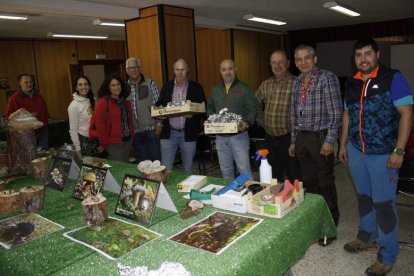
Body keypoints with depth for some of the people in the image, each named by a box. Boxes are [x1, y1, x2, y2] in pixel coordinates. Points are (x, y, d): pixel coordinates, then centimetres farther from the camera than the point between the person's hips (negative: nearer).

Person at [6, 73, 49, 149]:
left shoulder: (38, 96, 12)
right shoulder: (14, 98, -7)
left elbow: (45, 111, 22)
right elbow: (9, 116, -10)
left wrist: (46, 123, 12)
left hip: (43, 131, 5)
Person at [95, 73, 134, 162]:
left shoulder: (125, 102, 12)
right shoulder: (102, 102, -12)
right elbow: (100, 125, -14)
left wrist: (132, 137, 10)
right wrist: (103, 144, -14)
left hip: (127, 141, 7)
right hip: (113, 143, -7)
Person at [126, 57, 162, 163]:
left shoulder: (150, 84, -1)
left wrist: (159, 125, -8)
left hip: (150, 130, -3)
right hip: (134, 131, 3)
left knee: (155, 160, 1)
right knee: (140, 162, 11)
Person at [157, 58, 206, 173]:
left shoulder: (196, 88, 0)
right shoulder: (166, 87, 7)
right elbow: (159, 105, 11)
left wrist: (193, 114, -19)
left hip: (188, 133, -1)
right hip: (169, 133, 1)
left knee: (188, 168, 12)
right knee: (165, 168, 3)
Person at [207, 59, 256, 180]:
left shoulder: (244, 88, -2)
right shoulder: (215, 90, 11)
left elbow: (252, 109, -5)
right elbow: (210, 108, 19)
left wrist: (247, 122, -21)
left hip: (239, 136, -4)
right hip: (220, 137, 5)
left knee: (244, 169, -2)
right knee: (226, 171, 15)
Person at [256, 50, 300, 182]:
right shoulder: (265, 85, 9)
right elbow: (256, 105, 21)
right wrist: (261, 120, 13)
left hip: (288, 138, -5)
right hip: (270, 137, 6)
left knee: (294, 177, 3)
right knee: (274, 177, 19)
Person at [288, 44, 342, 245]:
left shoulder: (327, 78, -7)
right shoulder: (297, 83, 13)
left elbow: (335, 112, -11)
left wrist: (329, 140, -15)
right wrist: (293, 141, 15)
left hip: (320, 137, -6)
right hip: (302, 138, 6)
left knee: (325, 184, 2)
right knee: (308, 181, 13)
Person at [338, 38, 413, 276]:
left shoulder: (393, 78, -10)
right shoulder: (351, 84, 7)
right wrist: (343, 144, 14)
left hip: (383, 154, -5)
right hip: (356, 151, 5)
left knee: (383, 203, 1)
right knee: (364, 197, 18)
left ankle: (388, 256, 17)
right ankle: (366, 238, 36)